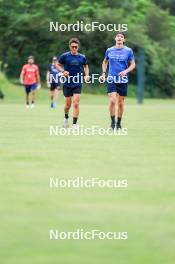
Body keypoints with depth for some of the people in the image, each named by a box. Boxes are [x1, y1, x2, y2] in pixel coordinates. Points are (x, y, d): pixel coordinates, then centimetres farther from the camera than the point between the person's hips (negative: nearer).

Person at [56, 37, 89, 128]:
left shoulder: (82, 57, 1)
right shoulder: (64, 56, -5)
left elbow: (86, 66, 18)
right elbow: (58, 65, 5)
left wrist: (86, 75, 2)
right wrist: (63, 71, -13)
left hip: (77, 84, 0)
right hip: (67, 84, 0)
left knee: (76, 104, -11)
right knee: (68, 104, 5)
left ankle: (74, 124, -10)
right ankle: (66, 117, 35)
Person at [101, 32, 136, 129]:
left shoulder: (128, 51, 0)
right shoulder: (109, 50, 5)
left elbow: (133, 64, 4)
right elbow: (105, 62, 21)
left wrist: (126, 71, -13)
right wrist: (103, 73, 9)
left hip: (123, 80, 0)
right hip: (111, 79, 0)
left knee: (121, 102, 5)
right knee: (112, 101, -15)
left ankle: (118, 123, 19)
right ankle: (113, 121, -2)